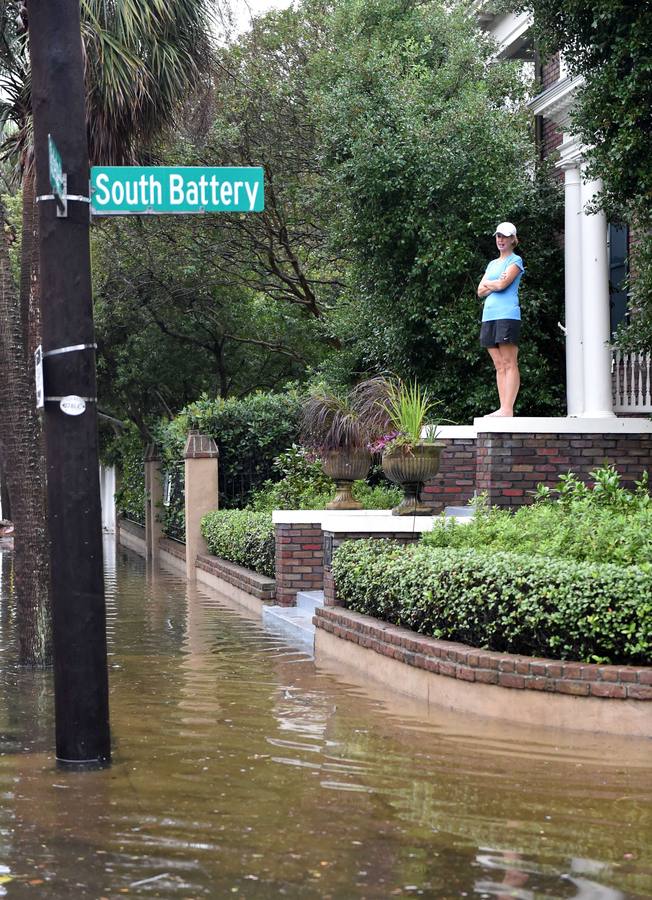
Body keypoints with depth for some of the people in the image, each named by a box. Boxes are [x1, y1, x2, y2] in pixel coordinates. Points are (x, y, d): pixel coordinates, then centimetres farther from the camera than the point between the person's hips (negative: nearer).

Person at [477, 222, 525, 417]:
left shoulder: (515, 260, 3)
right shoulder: (492, 264, 24)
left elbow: (502, 284, -11)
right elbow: (481, 292, 15)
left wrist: (488, 283, 7)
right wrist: (495, 284, -2)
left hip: (507, 315, -8)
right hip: (489, 316, 8)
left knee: (509, 364, -11)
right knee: (499, 366, 4)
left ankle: (508, 409, -17)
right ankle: (503, 408, 3)